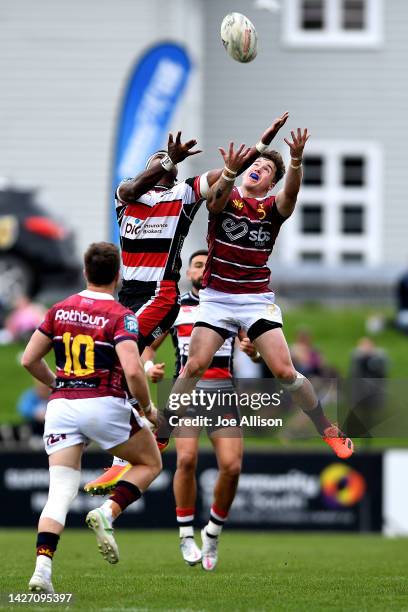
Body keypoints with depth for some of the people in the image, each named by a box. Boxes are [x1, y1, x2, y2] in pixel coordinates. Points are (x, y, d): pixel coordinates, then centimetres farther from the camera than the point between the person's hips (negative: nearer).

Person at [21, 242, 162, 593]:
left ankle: (42, 567, -18)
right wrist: (147, 408, -2)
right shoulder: (120, 316, -7)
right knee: (150, 463, 19)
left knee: (61, 492, 1)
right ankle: (108, 513, -6)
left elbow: (29, 360, 13)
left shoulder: (60, 310, 9)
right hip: (104, 404, -4)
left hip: (61, 405, 4)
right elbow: (133, 371, -19)